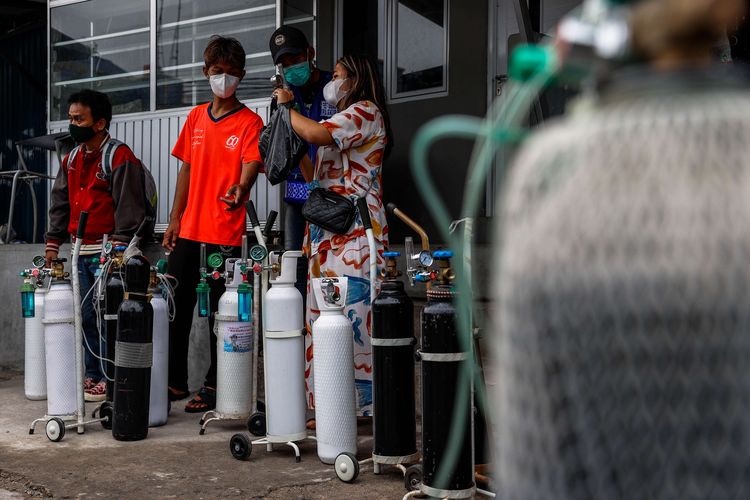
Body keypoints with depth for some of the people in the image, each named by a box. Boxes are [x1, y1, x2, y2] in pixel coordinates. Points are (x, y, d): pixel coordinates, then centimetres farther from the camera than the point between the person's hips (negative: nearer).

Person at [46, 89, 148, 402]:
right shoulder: (72, 159, 16)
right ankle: (91, 375, 19)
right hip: (81, 252, 8)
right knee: (86, 317, 11)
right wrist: (53, 243, 13)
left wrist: (118, 248, -20)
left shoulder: (120, 157, -8)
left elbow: (128, 206, -14)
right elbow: (60, 203, 20)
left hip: (107, 250, -8)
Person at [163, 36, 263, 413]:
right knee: (176, 305, 9)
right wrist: (174, 219, 13)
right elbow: (186, 170, 17)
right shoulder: (196, 117, 13)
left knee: (218, 311, 0)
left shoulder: (249, 122, -3)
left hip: (225, 232, -6)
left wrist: (240, 189, -40)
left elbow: (251, 165, -17)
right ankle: (175, 382, 21)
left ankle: (214, 387, 11)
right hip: (189, 228, 6)